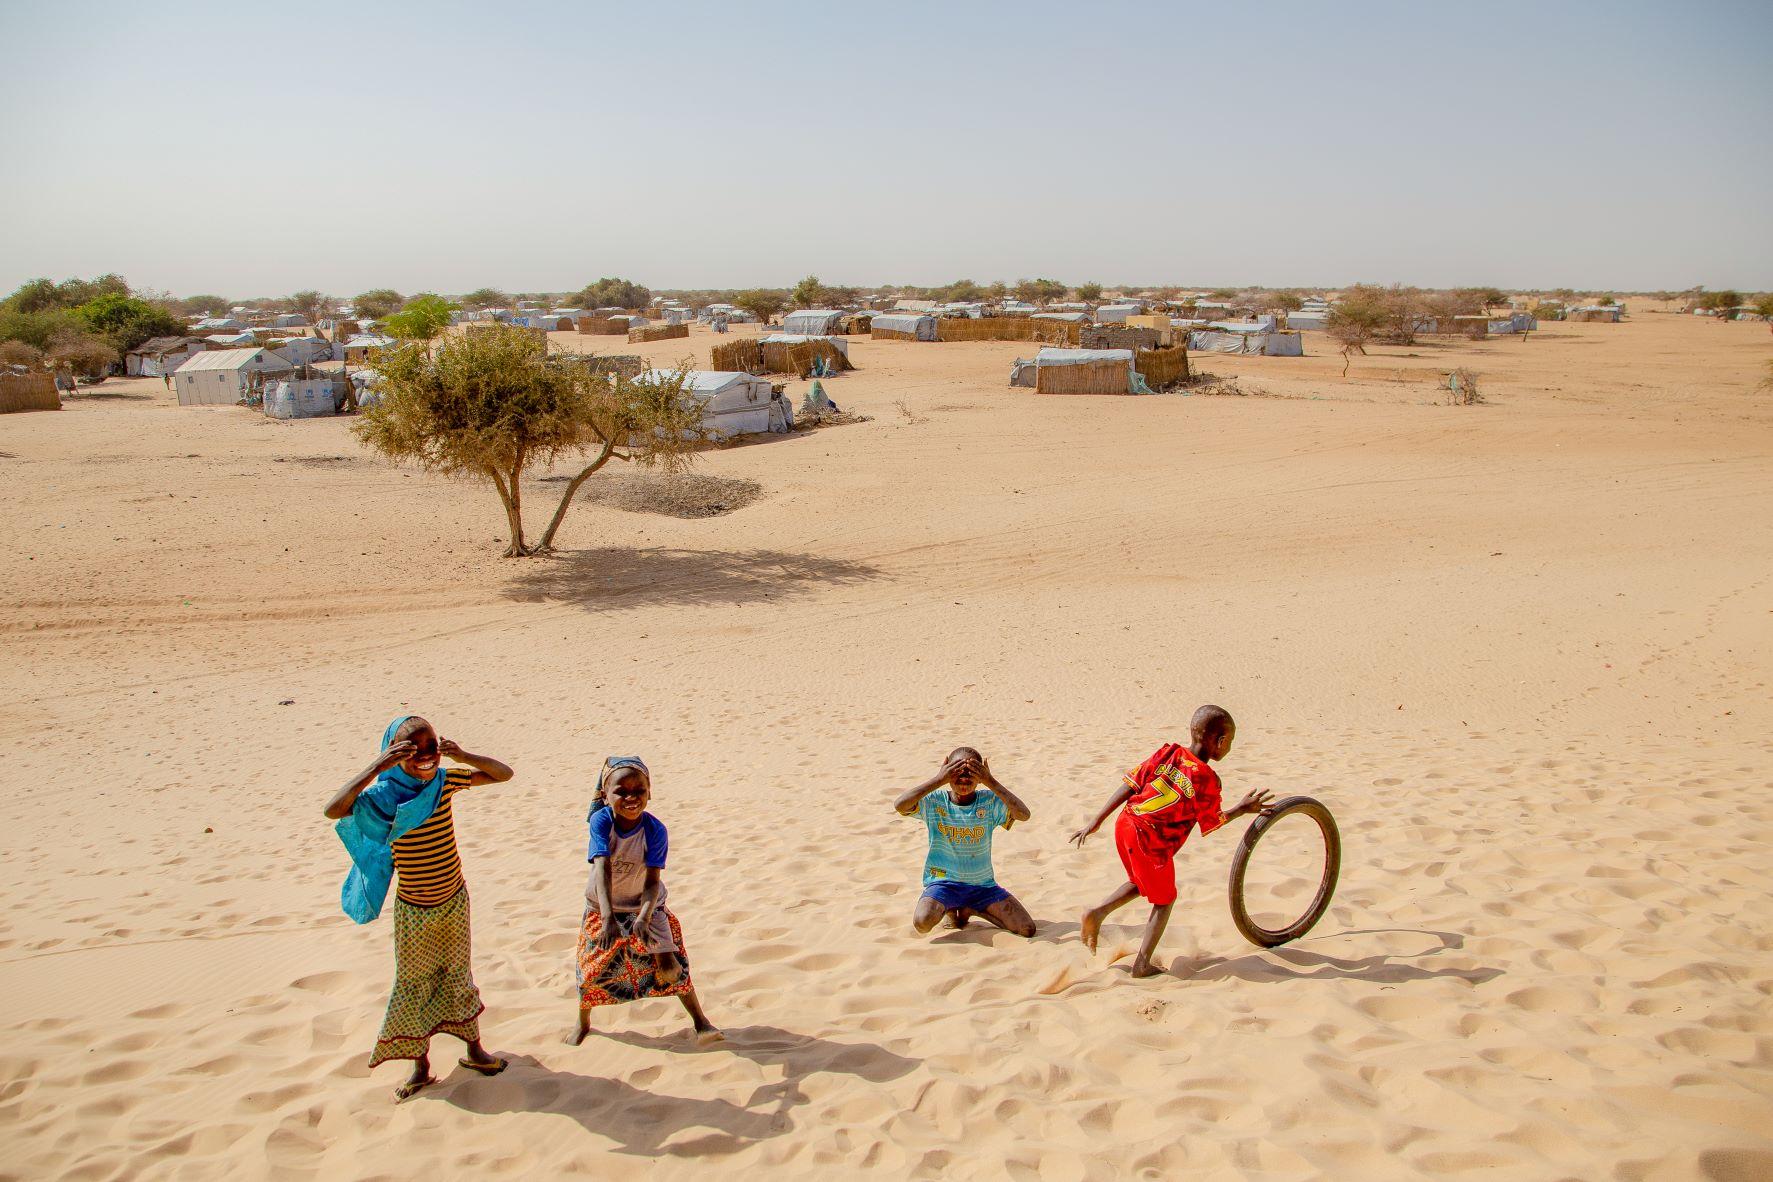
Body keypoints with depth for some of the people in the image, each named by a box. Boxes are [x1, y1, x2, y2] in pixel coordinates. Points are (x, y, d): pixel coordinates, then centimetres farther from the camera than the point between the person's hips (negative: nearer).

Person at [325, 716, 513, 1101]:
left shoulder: (446, 780, -9)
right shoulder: (384, 795, -18)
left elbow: (504, 774, -6)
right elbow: (333, 809, -35)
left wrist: (463, 756, -22)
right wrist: (376, 766, -38)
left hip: (455, 900, 3)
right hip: (414, 911, -2)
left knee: (458, 976, 18)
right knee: (414, 985, 11)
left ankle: (474, 1049, 35)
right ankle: (421, 1067, 27)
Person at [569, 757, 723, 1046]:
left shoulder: (655, 830, -23)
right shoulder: (601, 821, -24)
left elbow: (653, 881, -24)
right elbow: (603, 869, -34)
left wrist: (644, 917, -41)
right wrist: (608, 916, -46)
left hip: (645, 907, -1)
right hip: (603, 908, 1)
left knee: (670, 965, -7)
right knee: (592, 970, 7)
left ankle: (700, 1022, 10)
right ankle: (583, 1023, 35)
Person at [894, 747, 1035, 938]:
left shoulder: (990, 802, -5)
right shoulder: (934, 801, -7)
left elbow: (1024, 814, -22)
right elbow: (900, 805, -26)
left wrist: (991, 782, -28)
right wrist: (938, 780, -28)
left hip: (983, 884, 2)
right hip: (943, 882, -2)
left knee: (1028, 929, -12)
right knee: (922, 922, -33)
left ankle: (971, 910, 12)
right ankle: (949, 908, 5)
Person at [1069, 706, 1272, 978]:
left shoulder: (1168, 752, 2)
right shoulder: (1207, 779, -13)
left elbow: (1129, 785, 2)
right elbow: (1210, 824, 0)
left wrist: (1096, 822, 6)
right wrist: (1242, 809, 13)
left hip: (1125, 824, 6)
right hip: (1153, 844, -6)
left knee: (1141, 883, 30)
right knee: (1164, 901, 15)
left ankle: (1098, 912, 13)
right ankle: (1142, 965, 16)